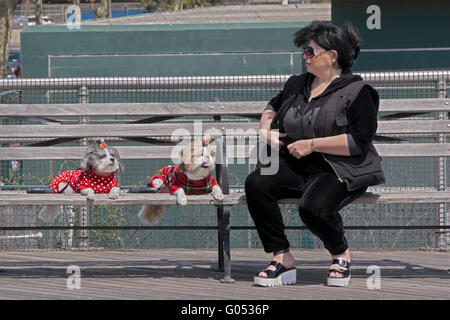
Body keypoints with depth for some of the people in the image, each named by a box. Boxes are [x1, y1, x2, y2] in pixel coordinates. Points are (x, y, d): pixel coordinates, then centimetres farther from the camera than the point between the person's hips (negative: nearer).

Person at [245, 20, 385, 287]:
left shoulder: (356, 92, -5)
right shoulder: (297, 84, 16)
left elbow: (359, 142, -15)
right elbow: (272, 106, 36)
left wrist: (312, 145, -16)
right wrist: (266, 129, 13)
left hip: (341, 172, -6)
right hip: (294, 166, 6)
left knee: (314, 207, -36)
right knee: (256, 183, -24)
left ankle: (342, 254, -2)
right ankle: (282, 259, -17)